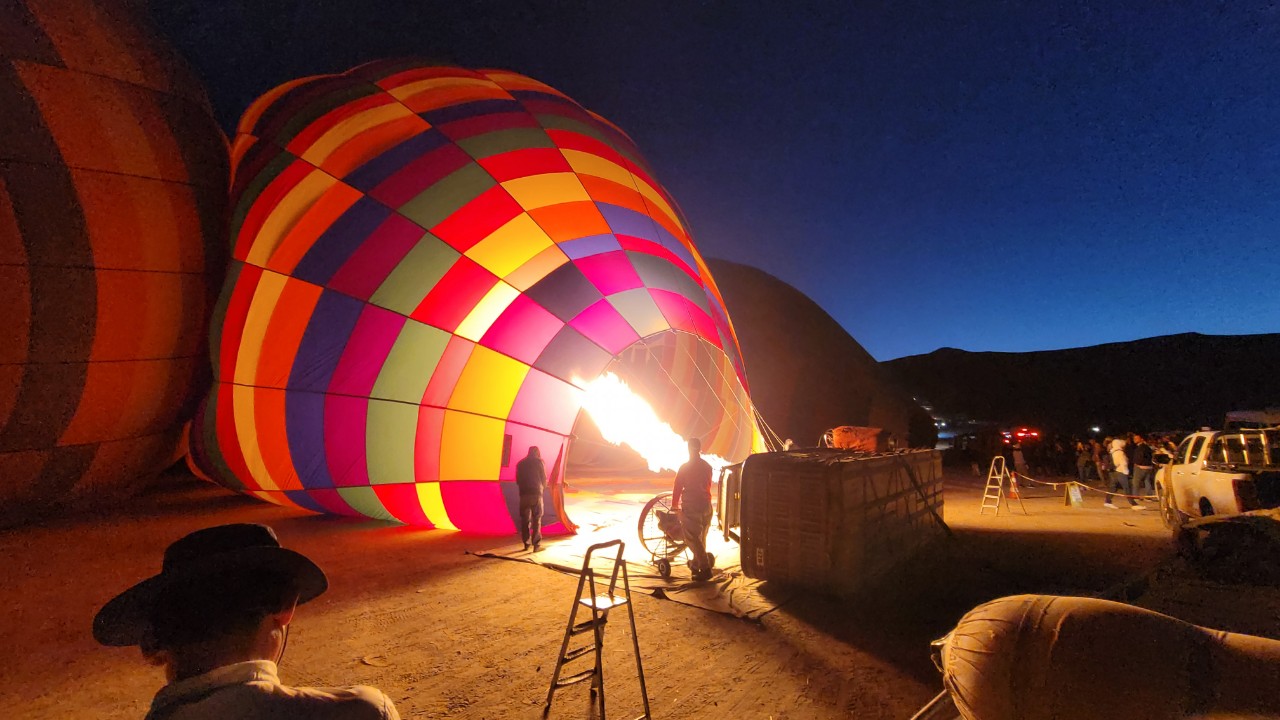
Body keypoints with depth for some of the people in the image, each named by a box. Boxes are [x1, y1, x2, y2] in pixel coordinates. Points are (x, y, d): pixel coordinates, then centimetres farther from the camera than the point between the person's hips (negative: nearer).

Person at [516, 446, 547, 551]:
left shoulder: (520, 464, 14)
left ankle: (526, 543, 11)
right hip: (536, 493, -3)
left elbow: (518, 480, 14)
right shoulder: (539, 462, 2)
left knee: (525, 519, 10)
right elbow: (544, 478, 1)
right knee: (537, 519, 1)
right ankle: (536, 544, -3)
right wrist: (543, 488, 19)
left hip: (524, 493, 3)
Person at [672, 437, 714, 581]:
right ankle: (695, 564, 32)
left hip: (691, 506, -6)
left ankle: (705, 569, -9)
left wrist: (674, 506, 5)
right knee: (701, 537, 18)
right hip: (706, 505, 6)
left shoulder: (684, 467, -10)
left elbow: (677, 488, -6)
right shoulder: (707, 466, 6)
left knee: (692, 538, -2)